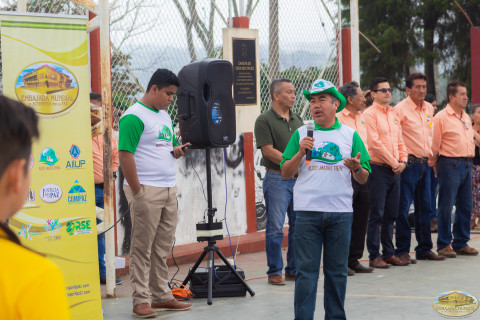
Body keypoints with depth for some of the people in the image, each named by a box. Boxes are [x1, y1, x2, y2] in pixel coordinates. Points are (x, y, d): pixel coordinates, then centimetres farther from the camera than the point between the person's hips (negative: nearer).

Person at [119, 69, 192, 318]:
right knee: (142, 248, -3)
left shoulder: (165, 116, 17)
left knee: (162, 248, 12)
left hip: (169, 190, 8)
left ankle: (162, 296, 19)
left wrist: (178, 151, 4)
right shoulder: (134, 117, -11)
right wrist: (137, 191, -18)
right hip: (146, 190, -8)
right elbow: (125, 155, -16)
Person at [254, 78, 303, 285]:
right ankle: (274, 272, 4)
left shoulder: (297, 119, 15)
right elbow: (268, 151, -13)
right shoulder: (265, 120, -6)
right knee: (275, 228, -4)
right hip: (277, 179, -6)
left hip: (299, 180, 6)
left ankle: (294, 270, 17)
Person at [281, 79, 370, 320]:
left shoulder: (350, 135, 9)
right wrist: (300, 152, -10)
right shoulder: (301, 134, 8)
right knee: (306, 270, -2)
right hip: (307, 211, -1)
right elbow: (286, 173, 4)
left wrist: (356, 168, -13)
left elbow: (363, 179, 8)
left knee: (337, 271, 7)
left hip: (340, 212, 1)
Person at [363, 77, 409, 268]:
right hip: (379, 169, -7)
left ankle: (389, 253, 17)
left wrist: (403, 161, 2)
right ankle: (374, 256, 0)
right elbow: (374, 142, -14)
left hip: (395, 171, 7)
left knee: (391, 215, 10)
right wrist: (393, 162, -12)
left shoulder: (393, 114, 16)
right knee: (376, 215, -5)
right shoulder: (369, 114, -7)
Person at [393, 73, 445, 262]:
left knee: (425, 207, 11)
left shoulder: (429, 108, 12)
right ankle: (402, 251, -1)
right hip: (409, 162, -7)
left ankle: (424, 249, 20)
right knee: (404, 207, -6)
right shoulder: (401, 109, -11)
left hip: (424, 163, 8)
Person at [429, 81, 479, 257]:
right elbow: (435, 144, -6)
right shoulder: (441, 117, -8)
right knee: (446, 206, -2)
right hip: (449, 164, -7)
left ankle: (461, 243, 18)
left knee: (465, 206, 9)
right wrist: (434, 165, -3)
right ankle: (444, 245, 5)